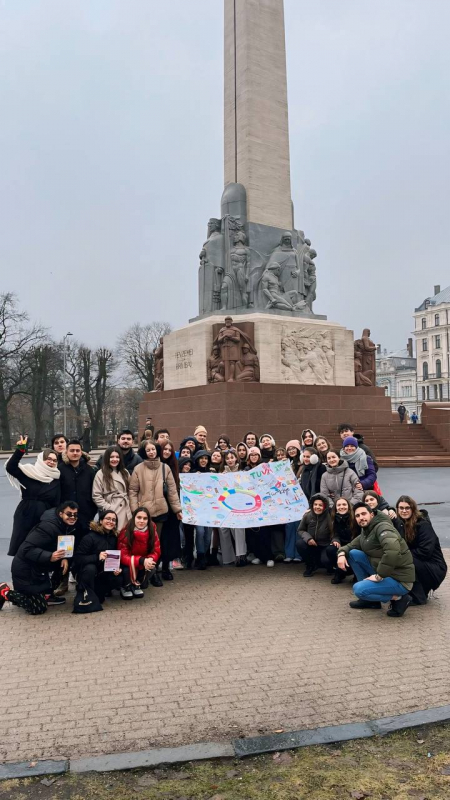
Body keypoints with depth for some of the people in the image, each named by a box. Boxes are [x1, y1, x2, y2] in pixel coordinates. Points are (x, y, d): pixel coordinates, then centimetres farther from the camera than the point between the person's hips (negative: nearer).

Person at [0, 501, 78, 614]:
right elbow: (26, 549, -32)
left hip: (38, 567, 9)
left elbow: (65, 547, 9)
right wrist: (50, 557, -43)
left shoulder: (67, 527, 0)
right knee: (38, 608, -6)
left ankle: (46, 595, 10)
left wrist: (64, 557, -14)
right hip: (25, 569, -9)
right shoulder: (49, 527, -27)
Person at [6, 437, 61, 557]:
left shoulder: (57, 479, 5)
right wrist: (20, 450, -25)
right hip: (25, 516, -2)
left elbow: (58, 503, 6)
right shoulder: (29, 472, -1)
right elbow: (10, 467, -16)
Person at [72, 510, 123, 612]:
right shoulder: (90, 537, -20)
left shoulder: (114, 538, -2)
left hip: (102, 573, 5)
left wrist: (117, 568, -16)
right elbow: (77, 558, -26)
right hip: (84, 571, -5)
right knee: (90, 568, -37)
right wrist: (97, 557, -39)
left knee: (120, 579, -17)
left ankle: (96, 592, 4)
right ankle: (84, 597, -20)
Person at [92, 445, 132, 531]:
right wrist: (109, 508, -12)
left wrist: (130, 507, 3)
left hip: (125, 511, 4)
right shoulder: (100, 474, -2)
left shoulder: (125, 473, 15)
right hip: (110, 513, -4)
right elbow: (96, 496, -7)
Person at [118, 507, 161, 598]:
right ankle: (126, 587, 0)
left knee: (151, 567, -26)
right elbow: (123, 556, -26)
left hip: (144, 563, 3)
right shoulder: (125, 533, -26)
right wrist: (142, 560, -41)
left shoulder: (152, 531, -16)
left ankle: (137, 584, 4)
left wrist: (150, 559, -35)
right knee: (129, 567, -34)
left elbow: (156, 551, -11)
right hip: (128, 564, -3)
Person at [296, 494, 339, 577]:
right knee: (299, 543, -27)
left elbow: (334, 533, -9)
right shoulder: (307, 515, -12)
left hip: (325, 546, -3)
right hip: (311, 544, 3)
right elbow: (301, 530, 0)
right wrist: (308, 538, -20)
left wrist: (335, 540, -32)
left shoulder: (329, 517, -20)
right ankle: (311, 566, 0)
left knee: (325, 560, -33)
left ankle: (330, 567, 11)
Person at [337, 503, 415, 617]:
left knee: (358, 589, -22)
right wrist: (342, 553, -5)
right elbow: (350, 545, 20)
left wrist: (379, 576, -27)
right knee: (353, 554, 3)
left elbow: (393, 552, -36)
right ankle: (369, 596, 10)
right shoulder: (365, 532, 10)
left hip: (399, 580, -9)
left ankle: (398, 598, -2)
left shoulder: (382, 526, -19)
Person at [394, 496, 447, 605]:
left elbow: (425, 551, -24)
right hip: (418, 564, 7)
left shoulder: (423, 524, -17)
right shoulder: (399, 523, 2)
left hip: (435, 568, -7)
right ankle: (422, 589, 5)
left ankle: (418, 597, -13)